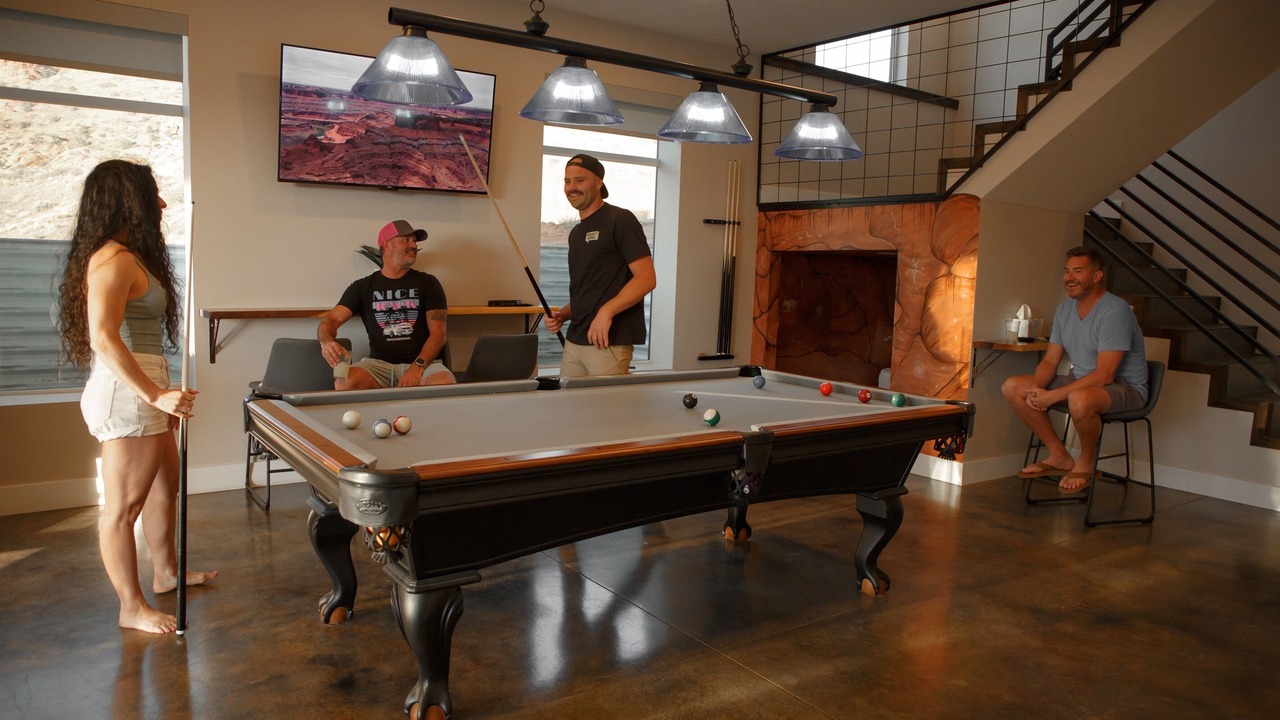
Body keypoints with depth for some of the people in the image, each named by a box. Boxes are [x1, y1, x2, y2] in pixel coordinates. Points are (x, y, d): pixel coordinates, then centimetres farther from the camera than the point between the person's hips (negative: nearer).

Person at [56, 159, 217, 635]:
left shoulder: (131, 256, 15)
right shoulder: (115, 259, -16)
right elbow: (104, 339, -25)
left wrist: (163, 395, 20)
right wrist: (156, 394, -27)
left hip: (141, 394, 11)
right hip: (125, 396, -11)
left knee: (165, 486, 22)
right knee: (123, 505, 0)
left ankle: (165, 573, 38)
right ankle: (133, 608, 11)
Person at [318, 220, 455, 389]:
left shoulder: (427, 283, 9)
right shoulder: (363, 287, 12)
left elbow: (438, 333, 1)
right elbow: (330, 320, 4)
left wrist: (418, 367, -18)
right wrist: (327, 341, -23)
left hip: (423, 362, -1)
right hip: (379, 363, 1)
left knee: (445, 385, -36)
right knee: (345, 383, -32)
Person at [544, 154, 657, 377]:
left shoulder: (620, 220, -6)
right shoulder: (576, 233, 19)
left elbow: (647, 278, -14)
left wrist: (606, 311, -23)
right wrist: (562, 315, 7)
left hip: (609, 342, -7)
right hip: (574, 340, 8)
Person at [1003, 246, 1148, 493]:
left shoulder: (1115, 311, -21)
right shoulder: (1065, 309, 5)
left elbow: (1104, 375, -27)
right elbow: (1050, 361, 6)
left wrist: (1053, 396, -28)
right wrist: (1037, 388, -16)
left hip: (1124, 387, -8)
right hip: (1080, 381, 8)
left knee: (1080, 399, -42)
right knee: (1012, 387, -5)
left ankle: (1086, 463, -10)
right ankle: (1059, 456, 3)